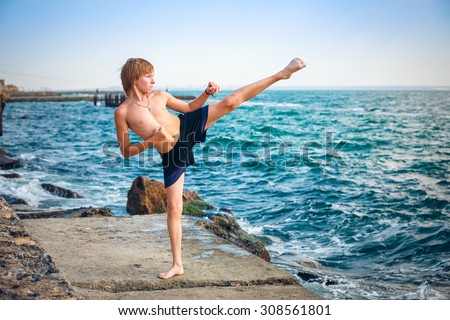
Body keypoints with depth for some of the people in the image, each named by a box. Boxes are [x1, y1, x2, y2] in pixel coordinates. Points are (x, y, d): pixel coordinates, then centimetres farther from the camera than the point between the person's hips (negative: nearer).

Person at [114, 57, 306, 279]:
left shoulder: (160, 96, 3)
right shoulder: (122, 112, -7)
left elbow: (189, 107, 16)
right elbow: (125, 151, -6)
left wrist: (206, 93, -2)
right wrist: (151, 142, -21)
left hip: (188, 126, 2)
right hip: (172, 153, -2)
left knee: (229, 102, -11)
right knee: (173, 207, 0)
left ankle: (281, 74, -5)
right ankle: (177, 265, 14)